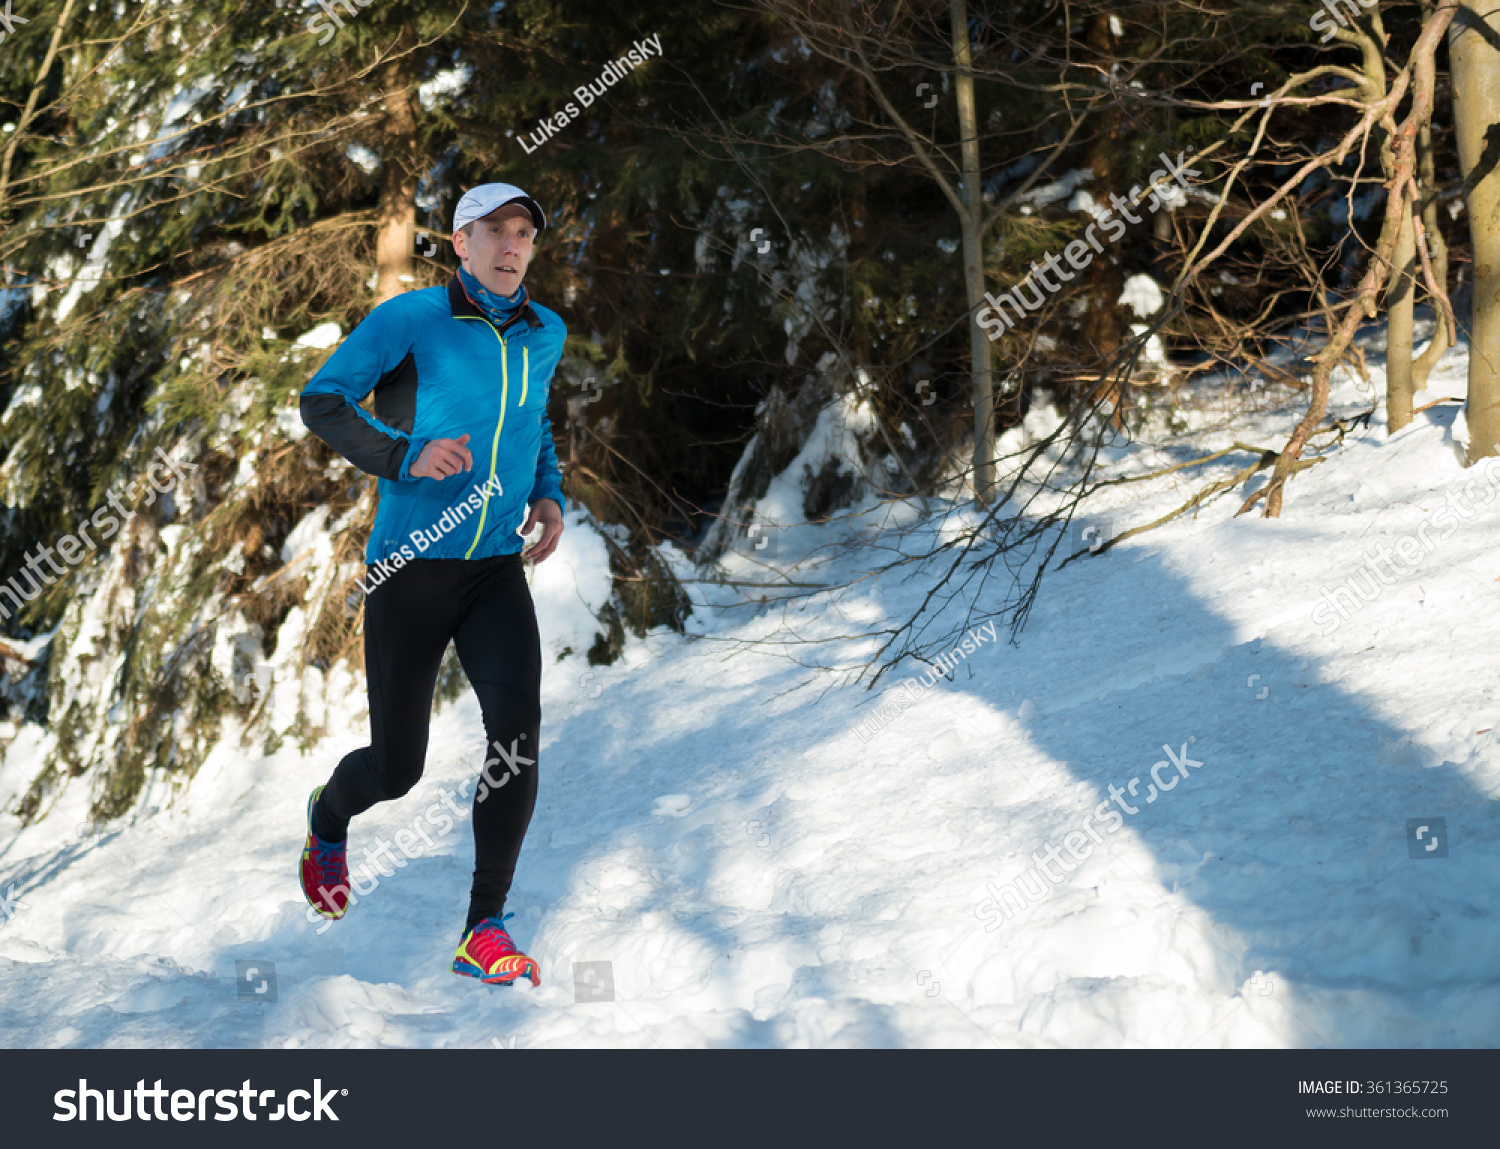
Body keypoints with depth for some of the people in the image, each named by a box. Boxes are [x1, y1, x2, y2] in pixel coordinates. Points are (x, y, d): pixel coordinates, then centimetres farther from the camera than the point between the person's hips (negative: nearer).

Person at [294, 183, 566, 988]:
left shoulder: (545, 334, 8)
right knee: (396, 770, 5)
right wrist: (403, 454, -23)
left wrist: (548, 494, 8)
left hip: (497, 573, 3)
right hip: (410, 570, -3)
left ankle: (485, 930, -16)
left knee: (517, 724, -22)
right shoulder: (410, 320, -9)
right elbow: (322, 401, -7)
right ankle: (330, 816, 44)